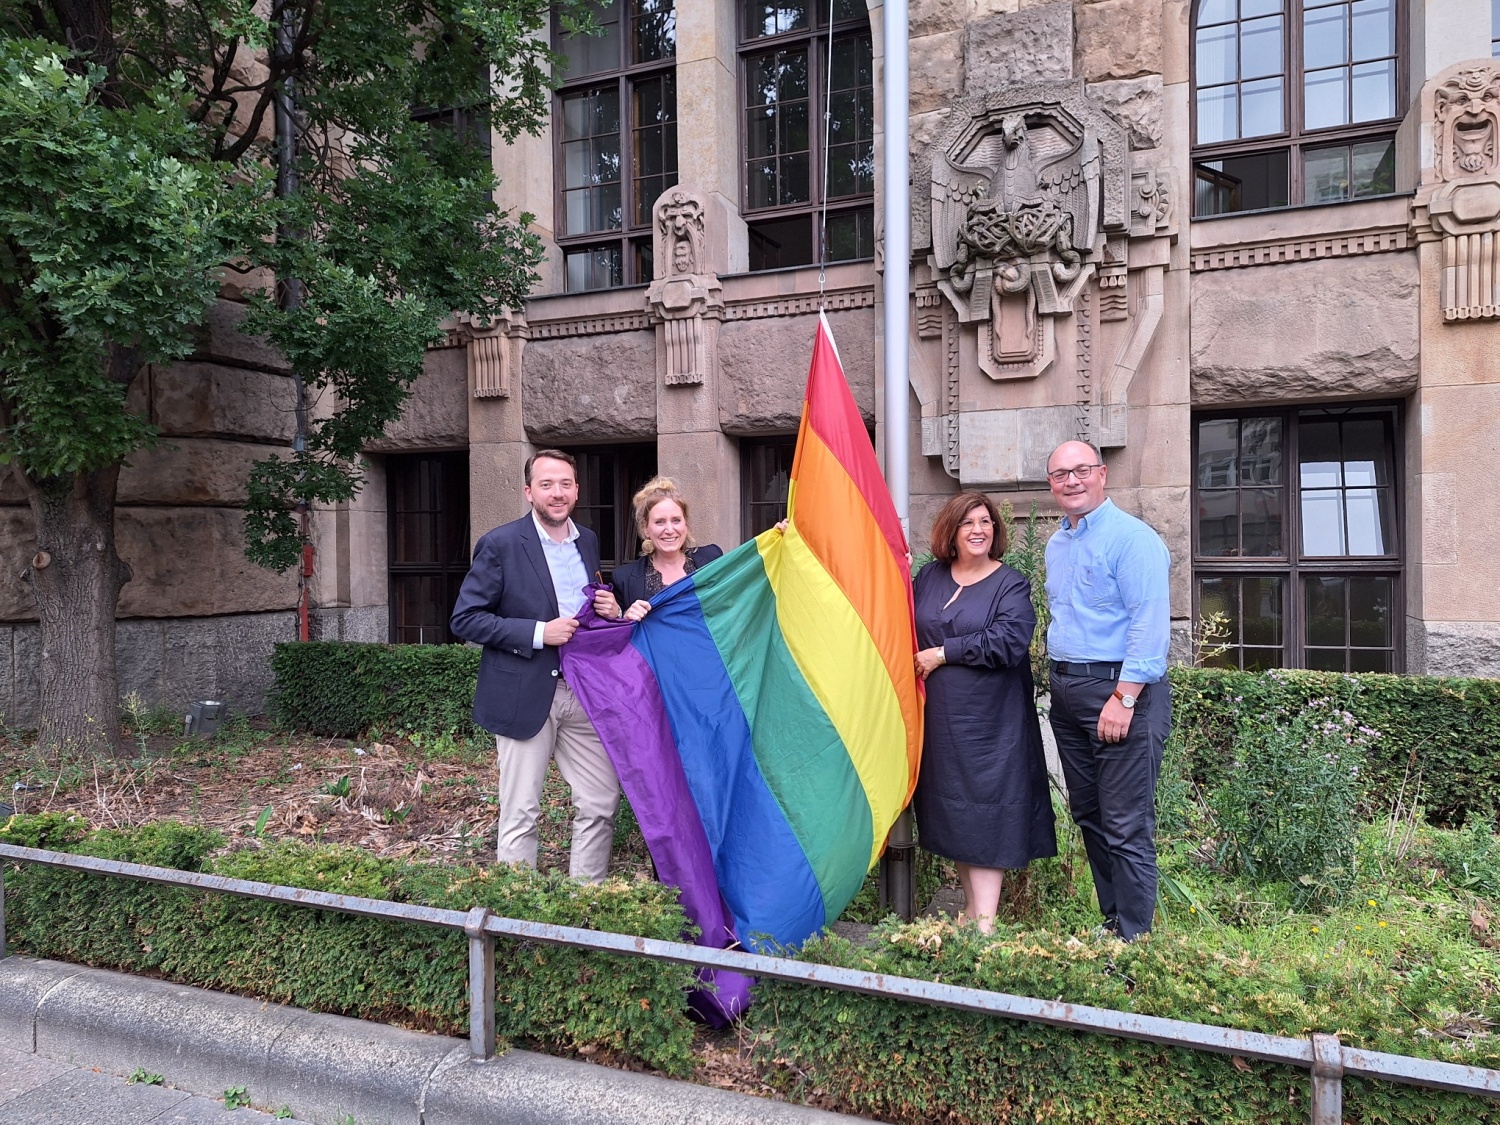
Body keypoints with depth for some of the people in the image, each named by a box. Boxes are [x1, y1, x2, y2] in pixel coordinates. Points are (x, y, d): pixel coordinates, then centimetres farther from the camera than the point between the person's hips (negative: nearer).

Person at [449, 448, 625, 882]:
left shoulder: (588, 541, 10)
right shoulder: (500, 544, -7)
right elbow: (465, 619, -10)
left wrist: (611, 611, -2)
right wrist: (538, 633, -18)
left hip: (584, 693, 5)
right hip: (526, 695, -5)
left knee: (600, 806, 8)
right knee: (520, 815, 4)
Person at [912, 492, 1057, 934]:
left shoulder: (1011, 585, -4)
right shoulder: (929, 577, 9)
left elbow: (1009, 641, -18)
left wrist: (944, 653, -15)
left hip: (988, 721, -4)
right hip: (939, 716, 5)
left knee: (984, 812, -4)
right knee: (952, 810, 11)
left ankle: (984, 921, 0)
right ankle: (971, 906, 24)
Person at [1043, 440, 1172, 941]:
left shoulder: (1132, 538, -10)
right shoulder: (1056, 545, 16)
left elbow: (1150, 625, -17)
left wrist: (1123, 698, -21)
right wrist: (1060, 681, 16)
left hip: (1119, 689, -8)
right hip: (1066, 692, 9)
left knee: (1127, 827, -4)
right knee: (1089, 817, 15)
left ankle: (1132, 941, 7)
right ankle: (1111, 922, 27)